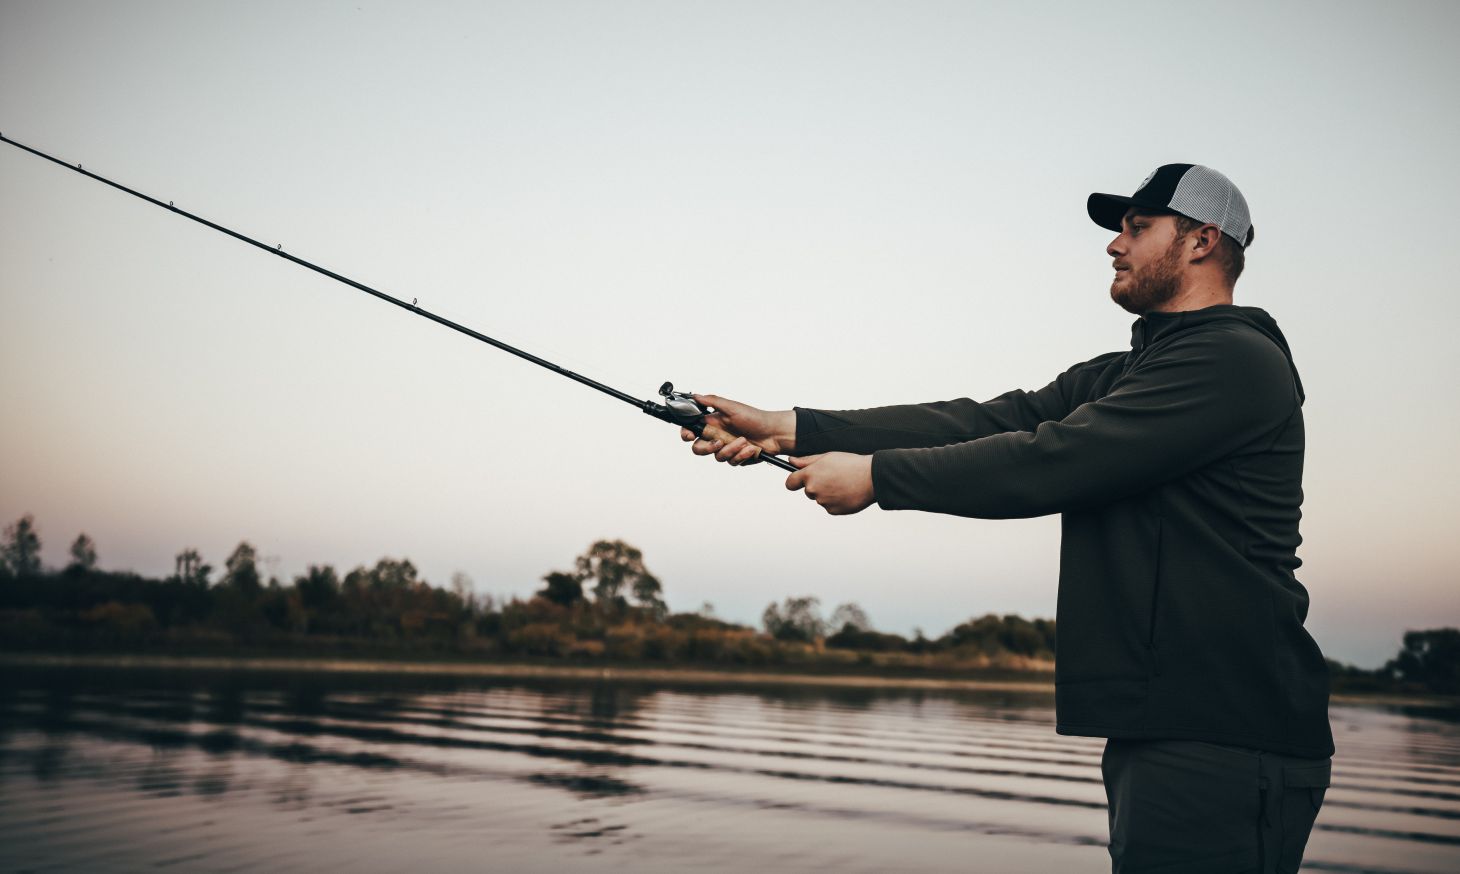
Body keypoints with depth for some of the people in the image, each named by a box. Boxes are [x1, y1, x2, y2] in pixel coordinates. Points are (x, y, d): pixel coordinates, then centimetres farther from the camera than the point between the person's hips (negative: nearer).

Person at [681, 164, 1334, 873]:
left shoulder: (1236, 361, -11)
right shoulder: (1118, 377, 18)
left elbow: (1051, 461, -19)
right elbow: (981, 422, 7)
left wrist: (874, 475, -13)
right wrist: (790, 428, -1)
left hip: (1223, 745, -9)